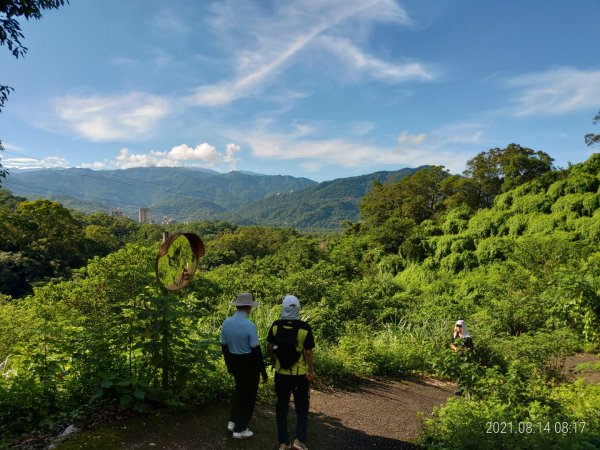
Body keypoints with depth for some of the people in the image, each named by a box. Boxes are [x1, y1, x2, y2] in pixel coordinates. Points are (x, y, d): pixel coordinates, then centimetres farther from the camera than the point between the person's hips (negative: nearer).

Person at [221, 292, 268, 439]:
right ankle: (240, 429, 22)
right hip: (249, 363, -6)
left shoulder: (226, 323, -4)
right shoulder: (249, 326, -23)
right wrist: (263, 372, -10)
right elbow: (256, 350, -20)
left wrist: (229, 365, 19)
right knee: (249, 394, 13)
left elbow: (224, 346, 6)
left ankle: (233, 421, 30)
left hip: (234, 361, 6)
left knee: (239, 389, 28)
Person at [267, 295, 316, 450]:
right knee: (302, 407, 14)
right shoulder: (304, 327, -16)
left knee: (282, 406, 14)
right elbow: (308, 352, -13)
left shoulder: (276, 325, -7)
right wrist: (311, 371, 0)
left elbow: (270, 347, 1)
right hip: (300, 374, -2)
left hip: (281, 373, 2)